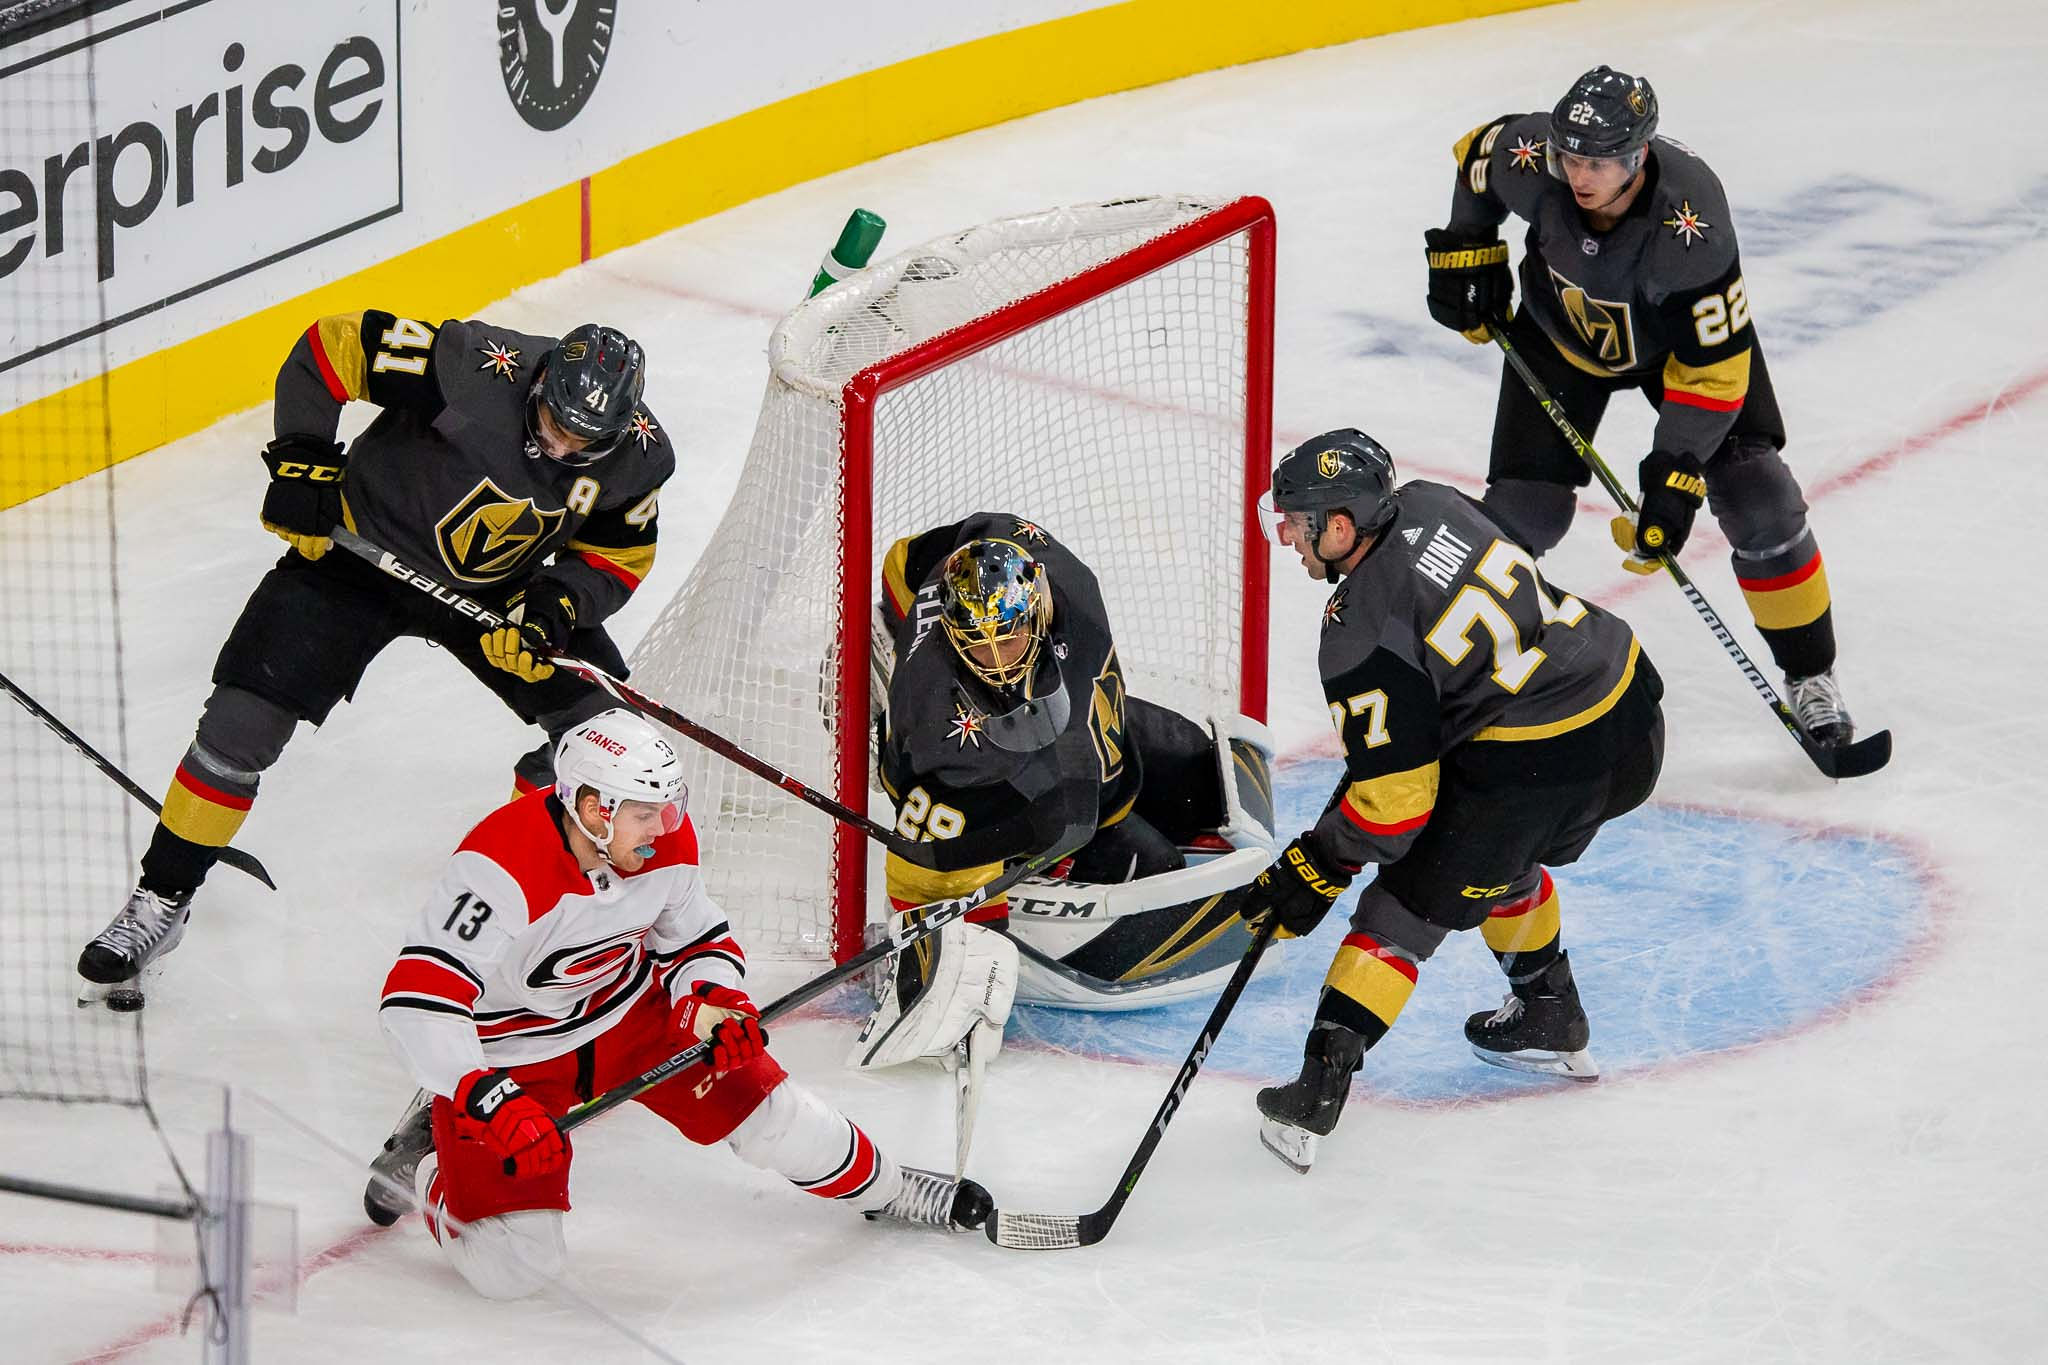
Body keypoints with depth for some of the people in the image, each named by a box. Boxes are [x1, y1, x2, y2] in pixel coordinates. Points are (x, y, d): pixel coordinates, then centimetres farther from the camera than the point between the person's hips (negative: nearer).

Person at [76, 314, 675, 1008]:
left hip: (496, 584, 4)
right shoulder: (477, 370, -32)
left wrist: (560, 601, -23)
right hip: (361, 548, -4)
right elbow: (333, 344, -23)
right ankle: (161, 899, 5)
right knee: (243, 722, -11)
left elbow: (619, 556, -4)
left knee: (594, 712, -3)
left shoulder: (637, 456, -19)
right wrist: (301, 458, -22)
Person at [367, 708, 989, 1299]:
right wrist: (490, 1104, -47)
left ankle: (883, 1189, 26)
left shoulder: (667, 842, -14)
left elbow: (701, 939, 4)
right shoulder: (502, 867, -36)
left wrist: (714, 1001, -18)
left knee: (759, 1103, -4)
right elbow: (417, 1000, -40)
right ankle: (424, 1160, 18)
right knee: (513, 1265, -11)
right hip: (507, 1055, -5)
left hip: (628, 1010, 5)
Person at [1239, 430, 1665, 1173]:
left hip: (1539, 765, -8)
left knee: (1407, 905, 4)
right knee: (1495, 851, 33)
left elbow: (1396, 798, -13)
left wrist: (1313, 872, -1)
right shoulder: (1430, 504, 4)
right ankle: (1551, 1022, 46)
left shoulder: (1361, 637, -16)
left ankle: (1320, 1083, -2)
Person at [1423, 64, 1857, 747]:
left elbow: (1714, 366, -35)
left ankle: (1810, 678, 6)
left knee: (1757, 501, -10)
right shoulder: (1534, 159, -32)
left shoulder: (1691, 219, -41)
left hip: (1683, 328, -2)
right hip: (1563, 328, 2)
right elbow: (1480, 153, -5)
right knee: (1522, 507, -6)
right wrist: (1466, 253, -1)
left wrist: (1675, 479, -35)